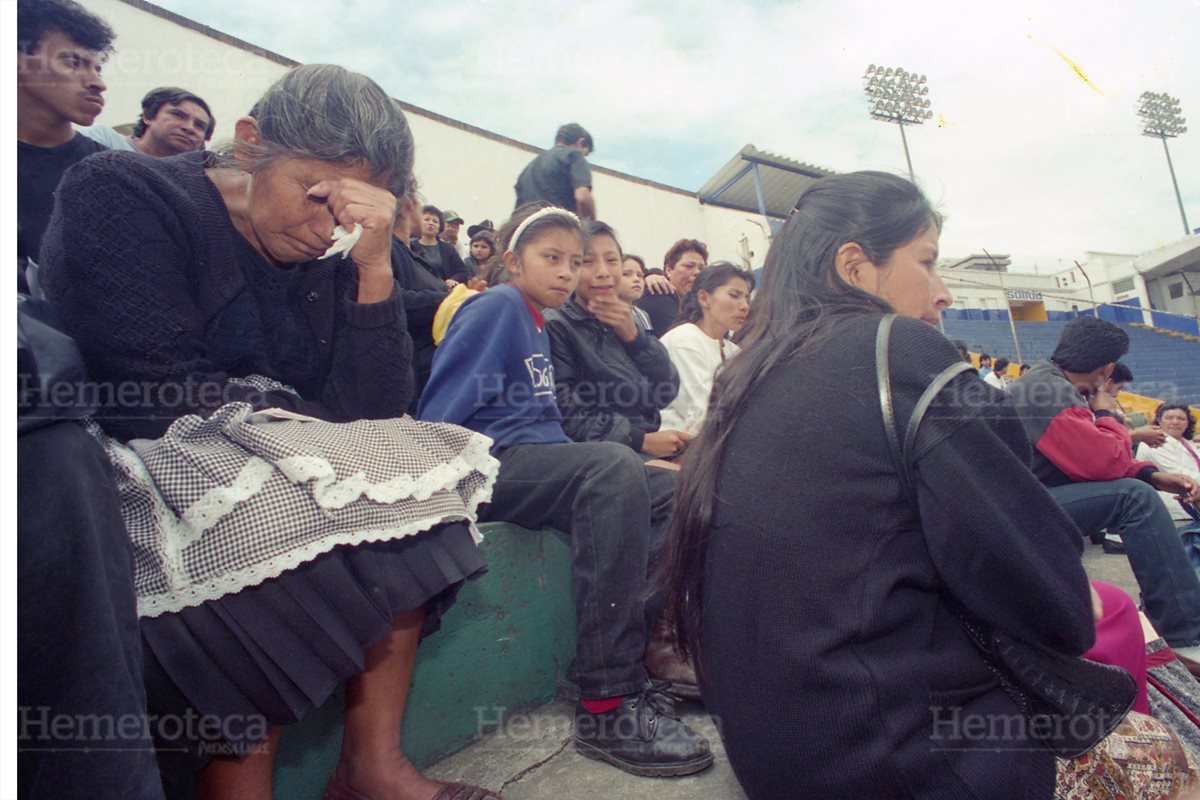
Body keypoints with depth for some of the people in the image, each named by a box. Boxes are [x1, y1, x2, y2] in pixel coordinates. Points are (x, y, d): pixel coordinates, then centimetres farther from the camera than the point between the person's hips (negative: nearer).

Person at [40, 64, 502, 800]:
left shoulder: (324, 261, 4)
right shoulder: (121, 195, -8)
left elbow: (377, 413, -8)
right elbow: (156, 397, -20)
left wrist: (375, 270, -15)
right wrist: (316, 427, -13)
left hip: (267, 462, 6)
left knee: (412, 486, -13)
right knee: (272, 519, -31)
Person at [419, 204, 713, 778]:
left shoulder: (536, 323, 24)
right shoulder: (497, 306, -3)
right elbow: (439, 414, -11)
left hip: (536, 463, 9)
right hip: (490, 462, -9)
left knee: (670, 491, 0)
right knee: (613, 468, -34)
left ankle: (648, 649, -3)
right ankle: (606, 705, -31)